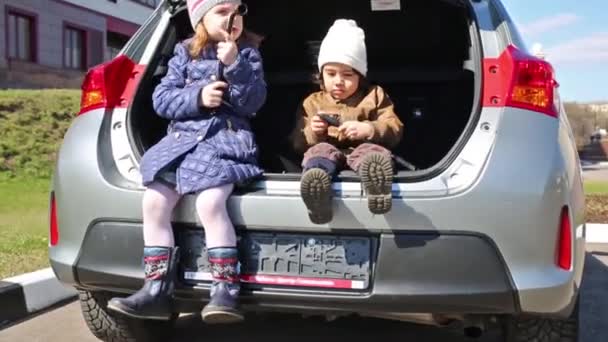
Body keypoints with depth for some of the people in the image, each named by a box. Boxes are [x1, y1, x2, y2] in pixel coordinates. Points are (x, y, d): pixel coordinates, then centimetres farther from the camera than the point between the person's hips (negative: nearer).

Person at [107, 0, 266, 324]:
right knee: (154, 202, -14)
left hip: (227, 138, -3)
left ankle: (225, 291, -20)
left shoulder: (247, 53, 8)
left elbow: (253, 103, -3)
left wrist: (234, 64, -14)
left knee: (210, 203, -27)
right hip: (184, 136, 4)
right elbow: (161, 99, 6)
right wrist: (197, 97, -11)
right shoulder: (185, 53, 13)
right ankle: (157, 290, -6)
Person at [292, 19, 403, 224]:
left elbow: (395, 130, 6)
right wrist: (312, 133, -7)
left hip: (360, 151, -1)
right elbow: (298, 144, 17)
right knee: (319, 151, -34)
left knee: (373, 151, -36)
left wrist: (368, 129, -15)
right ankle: (317, 187, -69)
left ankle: (376, 180, -73)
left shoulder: (374, 96, 17)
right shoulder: (312, 102, 21)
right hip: (329, 151, 1)